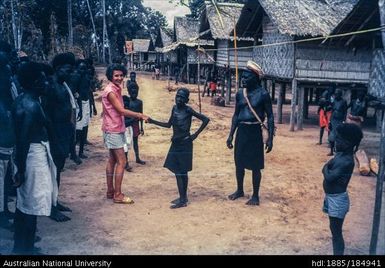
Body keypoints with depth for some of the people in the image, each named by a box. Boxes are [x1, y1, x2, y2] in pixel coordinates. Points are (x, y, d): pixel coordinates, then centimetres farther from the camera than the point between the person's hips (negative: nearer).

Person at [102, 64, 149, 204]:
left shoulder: (117, 89, 11)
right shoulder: (110, 91, -17)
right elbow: (121, 110, -20)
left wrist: (138, 115, 4)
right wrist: (140, 115, -15)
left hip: (116, 129, 10)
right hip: (113, 130, -10)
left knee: (112, 160, 14)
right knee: (121, 162, -7)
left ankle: (110, 191, 22)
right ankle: (118, 195, -1)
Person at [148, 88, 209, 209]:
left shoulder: (188, 110, -12)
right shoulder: (174, 108, 8)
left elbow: (206, 119, -14)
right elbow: (169, 124, 17)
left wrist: (195, 134, -13)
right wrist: (153, 121, 11)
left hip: (184, 144, -7)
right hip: (175, 144, 7)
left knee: (180, 172, -6)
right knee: (181, 172, 12)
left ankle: (182, 200, 1)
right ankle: (183, 197, 22)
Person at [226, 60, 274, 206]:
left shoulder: (263, 94, -9)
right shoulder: (240, 94, 5)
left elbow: (270, 116, -6)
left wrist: (270, 138, -11)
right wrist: (231, 135, 9)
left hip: (255, 132, -5)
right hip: (241, 131, 5)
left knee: (255, 166, 3)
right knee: (239, 163, 13)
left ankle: (255, 195, 16)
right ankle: (239, 190, 31)